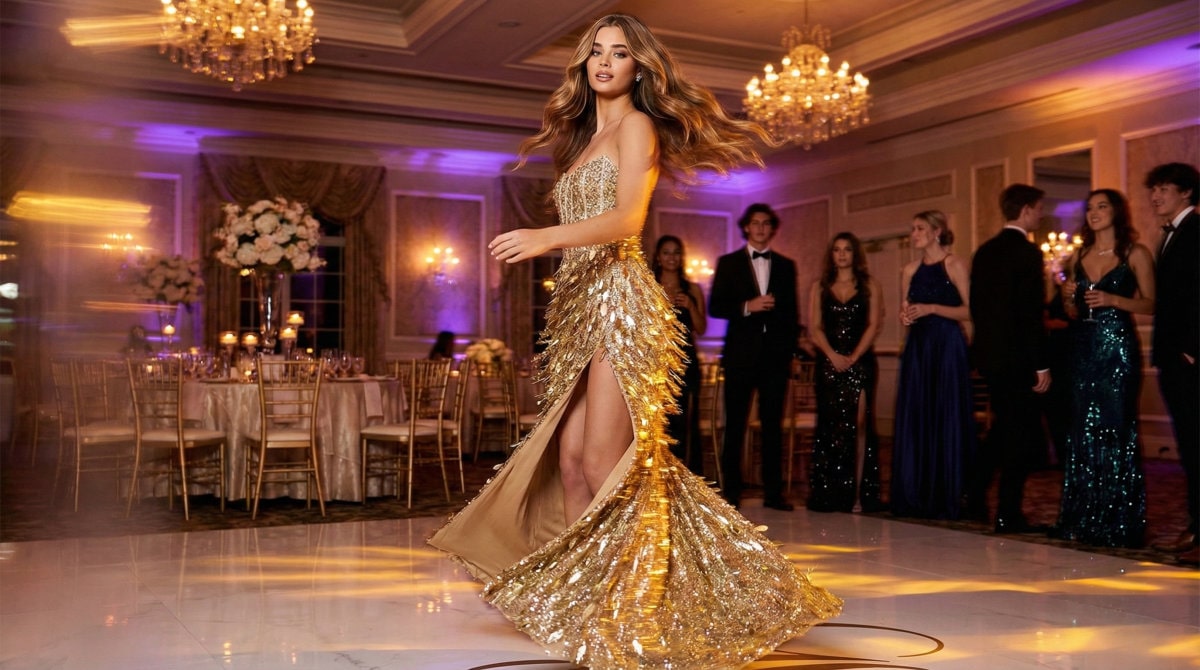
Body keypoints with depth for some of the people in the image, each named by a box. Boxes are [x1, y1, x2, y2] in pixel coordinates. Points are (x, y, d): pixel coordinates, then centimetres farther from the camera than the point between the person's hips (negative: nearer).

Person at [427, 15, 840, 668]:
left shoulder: (636, 126, 1)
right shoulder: (584, 138, 25)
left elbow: (625, 220, -14)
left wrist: (545, 238, -27)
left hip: (619, 301, -8)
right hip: (579, 309, 8)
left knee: (605, 464, -13)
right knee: (569, 459, 1)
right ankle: (581, 612, 6)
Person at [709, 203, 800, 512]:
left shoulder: (786, 266, 14)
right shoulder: (728, 263, 8)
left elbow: (791, 311, 14)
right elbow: (715, 307, 1)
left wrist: (791, 350, 7)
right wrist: (747, 307, -14)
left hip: (775, 355, 2)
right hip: (741, 355, -2)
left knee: (773, 425, 3)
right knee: (735, 425, 0)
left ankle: (773, 492, 9)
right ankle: (731, 492, 7)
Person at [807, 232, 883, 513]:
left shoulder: (869, 285, 9)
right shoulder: (819, 287, 13)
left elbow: (873, 324, 1)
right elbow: (815, 327, 5)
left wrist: (854, 356, -11)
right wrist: (833, 355, -10)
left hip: (860, 361, -1)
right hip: (828, 363, 2)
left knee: (859, 424, -9)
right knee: (829, 426, 0)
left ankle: (859, 493, -8)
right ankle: (828, 495, 3)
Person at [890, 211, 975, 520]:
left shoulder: (954, 265, -3)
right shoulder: (910, 271, 14)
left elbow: (969, 310, -9)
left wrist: (932, 308, -17)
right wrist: (905, 317, -2)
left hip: (947, 347, -6)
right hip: (917, 347, 6)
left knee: (946, 419, -4)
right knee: (913, 420, 4)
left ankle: (946, 499, 2)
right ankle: (914, 497, 10)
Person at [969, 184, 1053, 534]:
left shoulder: (984, 251, 10)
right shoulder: (1027, 252, -13)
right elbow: (1031, 313, -17)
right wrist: (1041, 365, -14)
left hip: (989, 354, 8)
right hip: (1017, 357, -8)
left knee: (1003, 427, 21)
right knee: (1022, 433, 1)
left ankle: (974, 497, 21)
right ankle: (1008, 514, 4)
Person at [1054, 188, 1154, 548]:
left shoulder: (1135, 253, 1)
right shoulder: (1079, 256, 14)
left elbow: (1149, 304, -3)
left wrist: (1113, 299, -17)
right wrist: (1069, 296, -3)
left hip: (1118, 347, -5)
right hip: (1083, 347, 5)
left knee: (1116, 429, -5)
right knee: (1082, 430, 5)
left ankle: (1119, 522, 3)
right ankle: (1085, 519, 12)